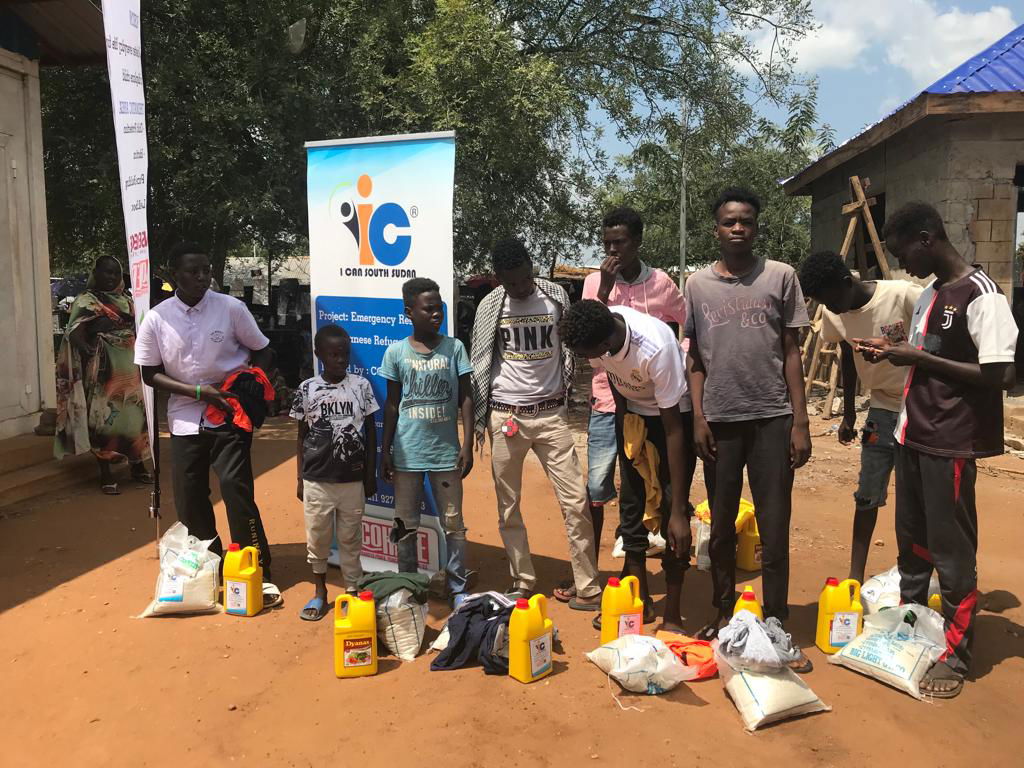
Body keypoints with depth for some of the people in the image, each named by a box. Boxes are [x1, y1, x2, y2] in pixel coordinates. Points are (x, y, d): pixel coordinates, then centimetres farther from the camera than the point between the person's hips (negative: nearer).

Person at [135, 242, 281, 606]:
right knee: (189, 499, 8)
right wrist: (198, 392, -13)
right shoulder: (156, 319, -3)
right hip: (185, 419, 3)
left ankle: (260, 574, 3)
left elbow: (261, 351, 5)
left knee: (237, 491, -8)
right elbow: (150, 374, 0)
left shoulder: (231, 308, -7)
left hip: (230, 416, -2)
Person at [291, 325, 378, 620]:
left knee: (350, 539, 9)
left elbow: (371, 432, 4)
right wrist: (300, 479, 5)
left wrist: (371, 474, 3)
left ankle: (353, 591, 22)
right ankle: (319, 593, 28)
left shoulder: (361, 385, -2)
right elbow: (302, 436, 5)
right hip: (317, 480, 0)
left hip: (353, 480, 0)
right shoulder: (307, 389, -2)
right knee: (317, 539, 11)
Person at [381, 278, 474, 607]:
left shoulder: (454, 348, -1)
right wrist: (385, 451, 4)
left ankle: (458, 587, 20)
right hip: (407, 453, 0)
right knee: (406, 526, 10)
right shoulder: (396, 352, -1)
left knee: (453, 523, 7)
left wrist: (467, 445, -4)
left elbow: (465, 398, 1)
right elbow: (392, 404, 5)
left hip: (446, 452, 0)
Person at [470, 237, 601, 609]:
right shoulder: (490, 306, -1)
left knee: (575, 502, -3)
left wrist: (567, 386, 3)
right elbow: (480, 365, 6)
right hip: (505, 416, 0)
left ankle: (588, 589, 7)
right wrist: (478, 419, 5)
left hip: (551, 414, 0)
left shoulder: (555, 296, 0)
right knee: (508, 507, 7)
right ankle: (522, 582, 22)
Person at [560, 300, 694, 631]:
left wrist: (678, 511, -32)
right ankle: (640, 601, 18)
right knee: (631, 502, 6)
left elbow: (673, 430, -34)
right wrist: (624, 417, 3)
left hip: (675, 411, -5)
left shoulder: (656, 346, -39)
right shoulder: (593, 333, -23)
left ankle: (672, 614, 1)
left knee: (671, 507, -10)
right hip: (632, 409, 5)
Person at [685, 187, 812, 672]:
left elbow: (791, 353, 4)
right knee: (721, 525, 11)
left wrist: (800, 421, -1)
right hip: (720, 420, 1)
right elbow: (695, 358, 9)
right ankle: (722, 612, 26)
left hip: (772, 418, -1)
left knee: (775, 527, 2)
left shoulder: (780, 276, 3)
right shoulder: (698, 284, 6)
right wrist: (698, 418, 1)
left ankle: (776, 624, 15)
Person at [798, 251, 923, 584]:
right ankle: (856, 575, 14)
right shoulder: (833, 314, -7)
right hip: (883, 407, 4)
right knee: (867, 495, 5)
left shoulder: (905, 296, -24)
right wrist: (849, 413, 15)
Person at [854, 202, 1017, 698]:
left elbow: (1001, 375, -20)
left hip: (951, 443, -8)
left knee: (951, 550, 2)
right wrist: (895, 352, 3)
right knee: (912, 541, 18)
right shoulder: (929, 295, 11)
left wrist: (921, 358, -19)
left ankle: (955, 654, 17)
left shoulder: (980, 295, -14)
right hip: (913, 435, 8)